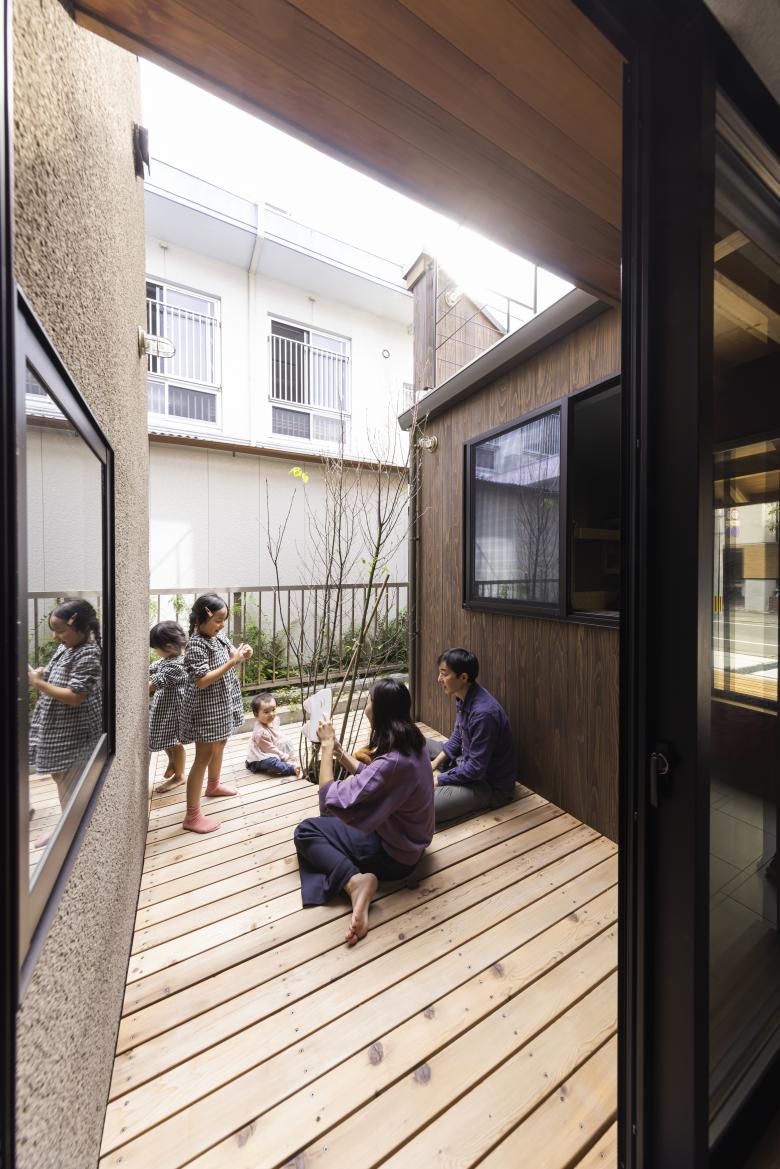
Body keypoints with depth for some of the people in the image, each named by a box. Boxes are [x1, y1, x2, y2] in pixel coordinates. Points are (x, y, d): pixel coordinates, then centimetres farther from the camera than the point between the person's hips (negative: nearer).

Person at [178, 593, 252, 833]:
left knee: (220, 744, 25)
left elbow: (231, 654, 12)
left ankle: (214, 785, 49)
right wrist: (232, 662, -32)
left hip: (222, 703, 9)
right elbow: (202, 681, -29)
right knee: (204, 757, 0)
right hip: (206, 708, -9)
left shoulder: (219, 635, 0)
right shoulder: (196, 645, -24)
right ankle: (192, 816, 13)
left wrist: (242, 654, -10)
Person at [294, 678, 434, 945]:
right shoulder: (410, 743, -8)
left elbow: (332, 801, -32)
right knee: (327, 822, 22)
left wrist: (326, 745, -23)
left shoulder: (393, 762, -37)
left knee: (305, 832, 1)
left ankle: (354, 880, -14)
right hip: (405, 840, 9)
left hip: (393, 855, -9)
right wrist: (336, 747, -1)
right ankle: (356, 879, 7)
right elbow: (368, 776, 7)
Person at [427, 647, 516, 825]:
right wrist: (434, 763, 0)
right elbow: (457, 737, 10)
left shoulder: (483, 713, -31)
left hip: (490, 785, -9)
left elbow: (476, 769, -26)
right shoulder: (462, 697, -4)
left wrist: (438, 779, -15)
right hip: (466, 761, 9)